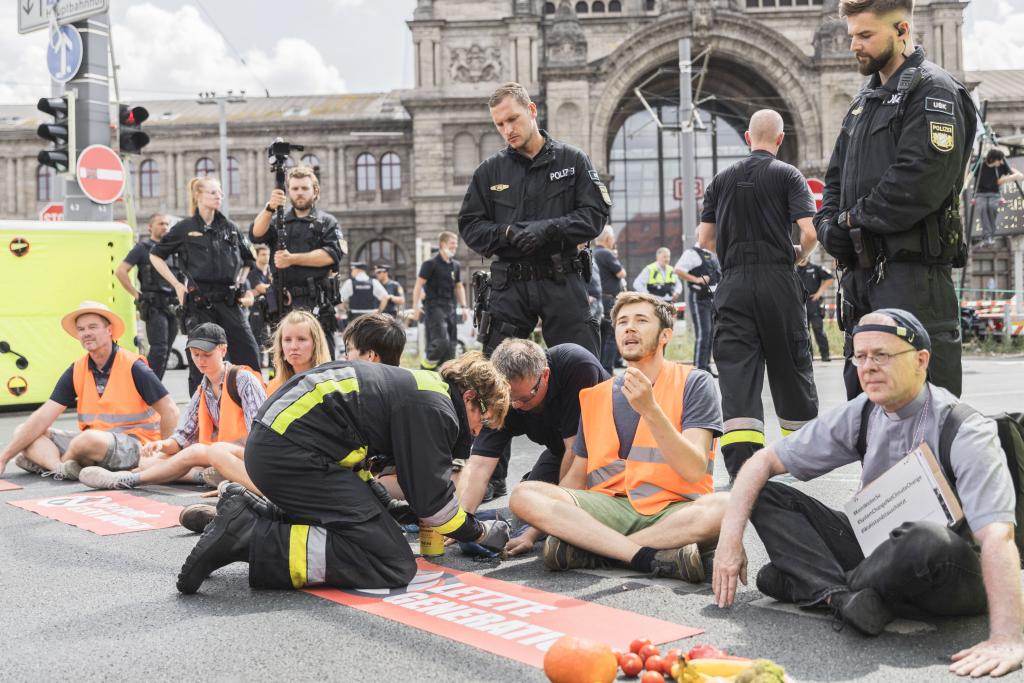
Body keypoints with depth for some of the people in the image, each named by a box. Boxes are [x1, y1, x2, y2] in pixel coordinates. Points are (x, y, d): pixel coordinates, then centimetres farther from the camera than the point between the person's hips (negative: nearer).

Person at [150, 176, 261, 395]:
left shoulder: (230, 227, 11)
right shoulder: (184, 228, 1)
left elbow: (247, 260, 26)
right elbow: (155, 255, 9)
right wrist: (177, 285, 2)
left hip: (229, 301, 3)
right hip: (200, 301, -3)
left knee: (249, 356, -2)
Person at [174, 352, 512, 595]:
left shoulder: (417, 384, 23)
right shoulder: (434, 408, -6)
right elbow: (431, 499, -6)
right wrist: (480, 532, 11)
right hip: (293, 454, -11)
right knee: (393, 565, -12)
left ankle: (253, 513, 10)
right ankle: (250, 539, -18)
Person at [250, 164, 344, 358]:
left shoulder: (327, 222, 9)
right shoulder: (278, 221, 18)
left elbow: (332, 254, -7)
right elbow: (256, 234, -2)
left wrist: (293, 259, -15)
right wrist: (269, 208, -20)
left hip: (317, 302, -3)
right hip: (283, 302, 3)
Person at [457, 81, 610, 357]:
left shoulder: (573, 160, 5)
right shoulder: (489, 171, 9)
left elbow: (596, 214, -1)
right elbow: (470, 226, 7)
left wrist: (549, 228, -15)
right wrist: (507, 233, -12)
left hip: (563, 282, -1)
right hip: (509, 284, 1)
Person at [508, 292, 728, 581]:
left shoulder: (695, 383, 1)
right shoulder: (595, 397, 13)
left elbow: (695, 471, -11)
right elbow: (577, 477, 17)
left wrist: (650, 410, -23)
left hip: (676, 511, -3)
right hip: (613, 509, 3)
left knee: (725, 506, -35)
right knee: (524, 495, -20)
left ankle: (589, 550, -25)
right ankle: (652, 556, -29)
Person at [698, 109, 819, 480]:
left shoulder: (722, 179, 11)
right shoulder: (788, 175, 2)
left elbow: (704, 240, 9)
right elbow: (809, 233, -9)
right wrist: (798, 254, 12)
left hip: (733, 283, 2)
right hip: (778, 281, -1)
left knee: (736, 369, -5)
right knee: (790, 366, 12)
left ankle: (741, 467, -17)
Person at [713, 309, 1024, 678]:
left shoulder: (963, 430, -20)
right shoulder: (859, 415, -4)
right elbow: (764, 460, -1)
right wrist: (729, 540, -12)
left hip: (956, 577, -5)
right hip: (879, 548, 6)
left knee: (926, 539, -42)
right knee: (766, 495, -6)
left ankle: (807, 582, -16)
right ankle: (841, 594, -25)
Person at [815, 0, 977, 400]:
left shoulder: (934, 92, -7)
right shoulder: (865, 101, 20)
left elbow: (919, 182, -19)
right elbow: (836, 177, 21)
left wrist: (854, 218, -10)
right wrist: (830, 224, 2)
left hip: (913, 272, -9)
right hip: (861, 272, 9)